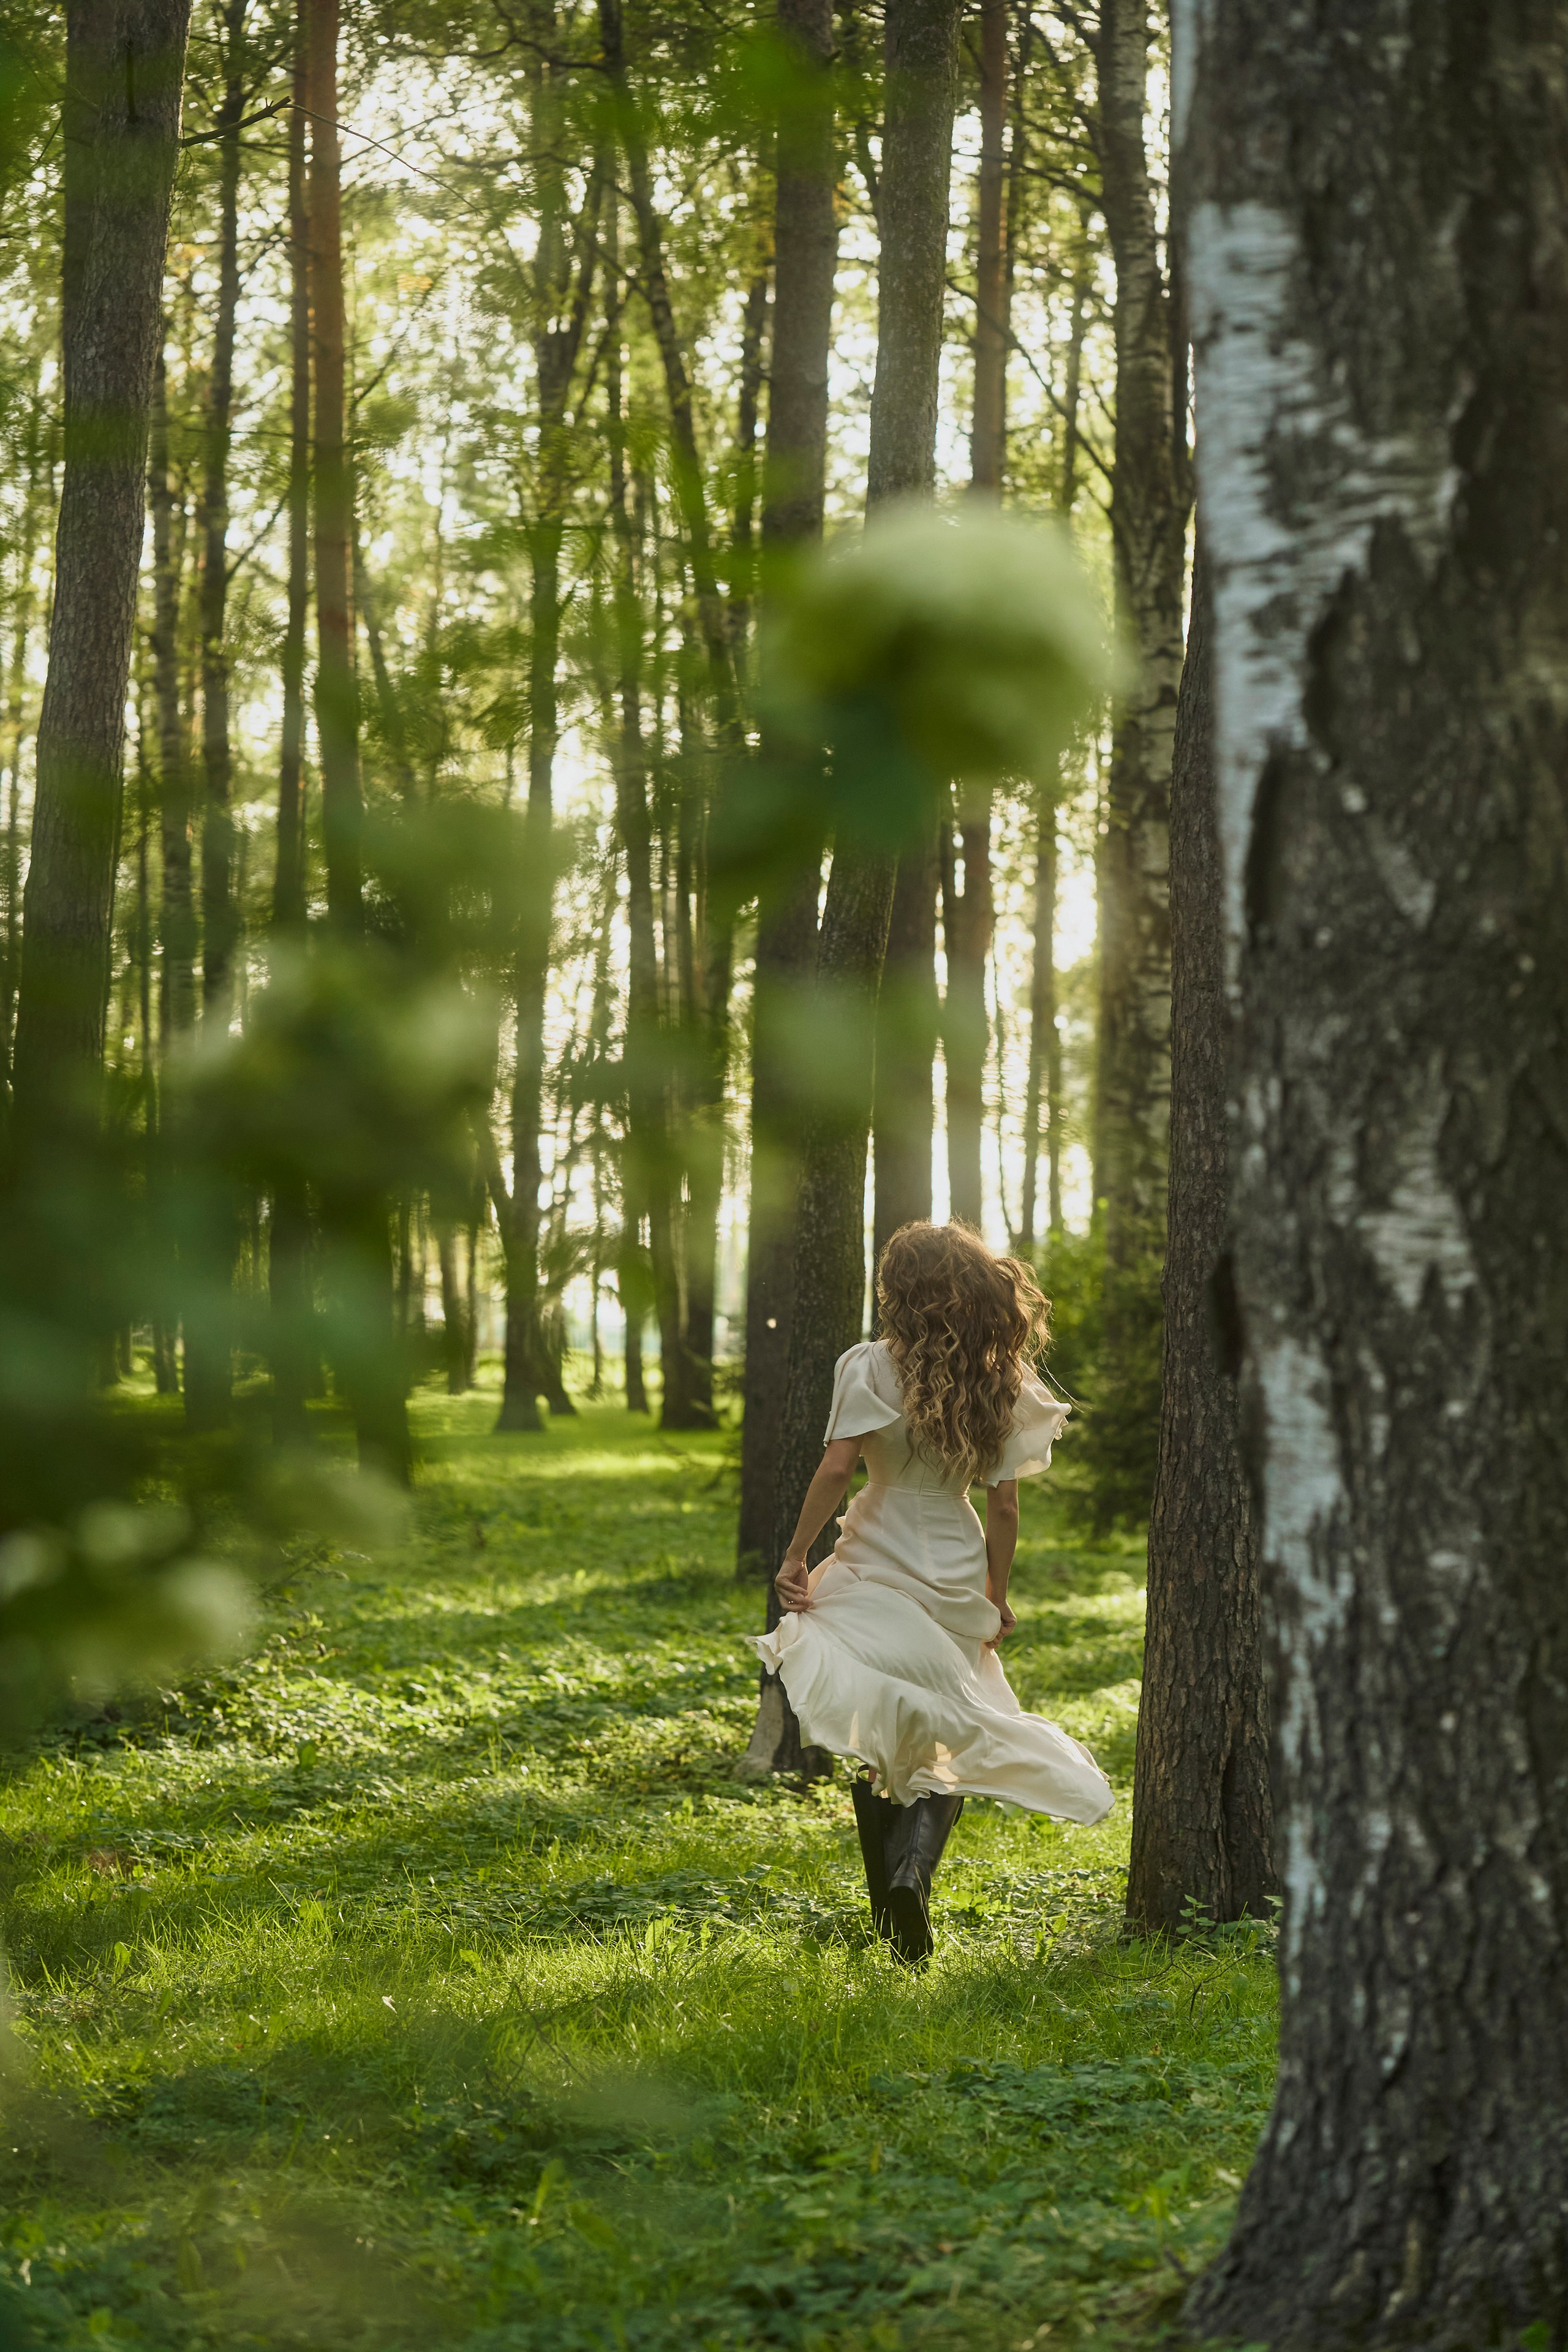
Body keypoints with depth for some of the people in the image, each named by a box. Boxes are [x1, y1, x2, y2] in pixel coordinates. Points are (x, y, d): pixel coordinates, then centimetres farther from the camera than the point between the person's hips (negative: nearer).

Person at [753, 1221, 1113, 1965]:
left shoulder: (873, 1367, -9)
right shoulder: (1000, 1385, 1)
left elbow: (837, 1466, -17)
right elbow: (1003, 1501, 1)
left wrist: (796, 1555, -10)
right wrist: (997, 1594, 11)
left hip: (874, 1573, -2)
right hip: (956, 1580, 2)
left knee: (876, 1745, 9)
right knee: (945, 1745, 12)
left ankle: (891, 1911, 9)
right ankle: (913, 1871, -13)